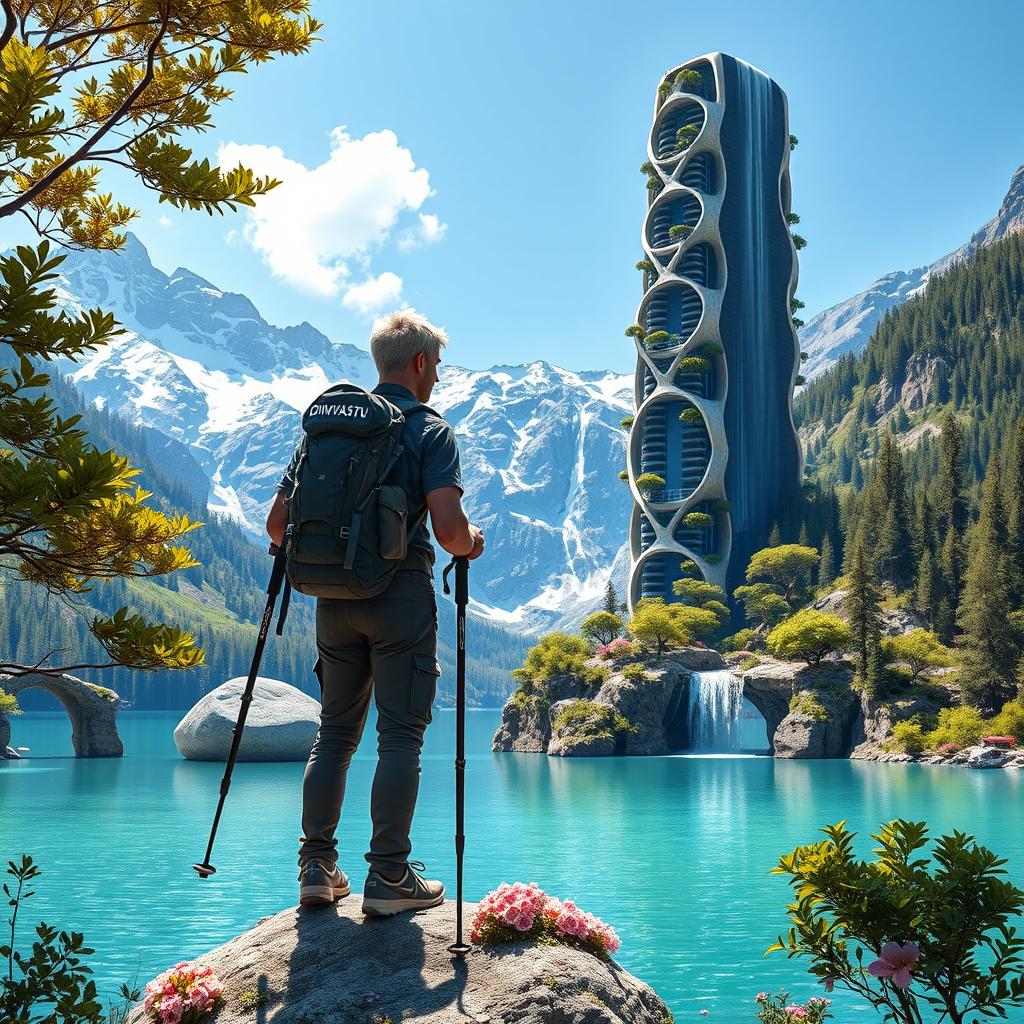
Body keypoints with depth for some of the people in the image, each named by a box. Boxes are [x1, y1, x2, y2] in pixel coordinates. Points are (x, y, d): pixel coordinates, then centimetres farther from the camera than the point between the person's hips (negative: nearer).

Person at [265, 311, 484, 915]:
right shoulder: (430, 430, -5)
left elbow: (278, 525, 8)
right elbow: (448, 528, -18)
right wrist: (470, 546, 4)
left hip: (335, 598, 5)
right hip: (402, 594, -5)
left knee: (335, 733, 13)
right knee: (400, 736, 1)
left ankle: (318, 867, 15)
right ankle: (389, 878, 3)